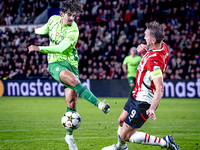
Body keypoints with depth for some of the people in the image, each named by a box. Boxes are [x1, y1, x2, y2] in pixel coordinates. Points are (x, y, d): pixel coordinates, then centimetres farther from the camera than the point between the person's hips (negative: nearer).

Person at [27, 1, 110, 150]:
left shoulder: (74, 30, -13)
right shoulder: (54, 19, 0)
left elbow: (61, 48, -23)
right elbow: (45, 29, 25)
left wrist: (39, 48, -23)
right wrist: (38, 30, 46)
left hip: (71, 63, -1)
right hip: (55, 63, 1)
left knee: (72, 102, -4)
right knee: (72, 79, -34)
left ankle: (69, 136, 13)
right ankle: (99, 104, -39)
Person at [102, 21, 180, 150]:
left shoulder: (154, 61, -33)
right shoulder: (163, 46, -6)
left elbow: (160, 88, -40)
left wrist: (152, 108, -51)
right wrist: (144, 50, -3)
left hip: (143, 103, -9)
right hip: (137, 95, 9)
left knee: (125, 136, -2)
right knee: (121, 121, 28)